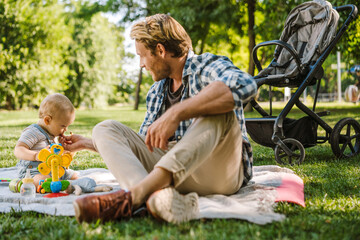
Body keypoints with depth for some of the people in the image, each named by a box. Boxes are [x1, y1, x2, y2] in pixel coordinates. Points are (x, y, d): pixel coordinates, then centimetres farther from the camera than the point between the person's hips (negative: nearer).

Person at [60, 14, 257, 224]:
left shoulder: (208, 66, -1)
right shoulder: (156, 92, 22)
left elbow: (245, 85, -27)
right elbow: (143, 146, 30)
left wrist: (176, 113, -32)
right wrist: (88, 143, 30)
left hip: (219, 172, -6)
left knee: (219, 111, -32)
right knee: (106, 128, -4)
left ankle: (133, 196, -45)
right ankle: (158, 196, -37)